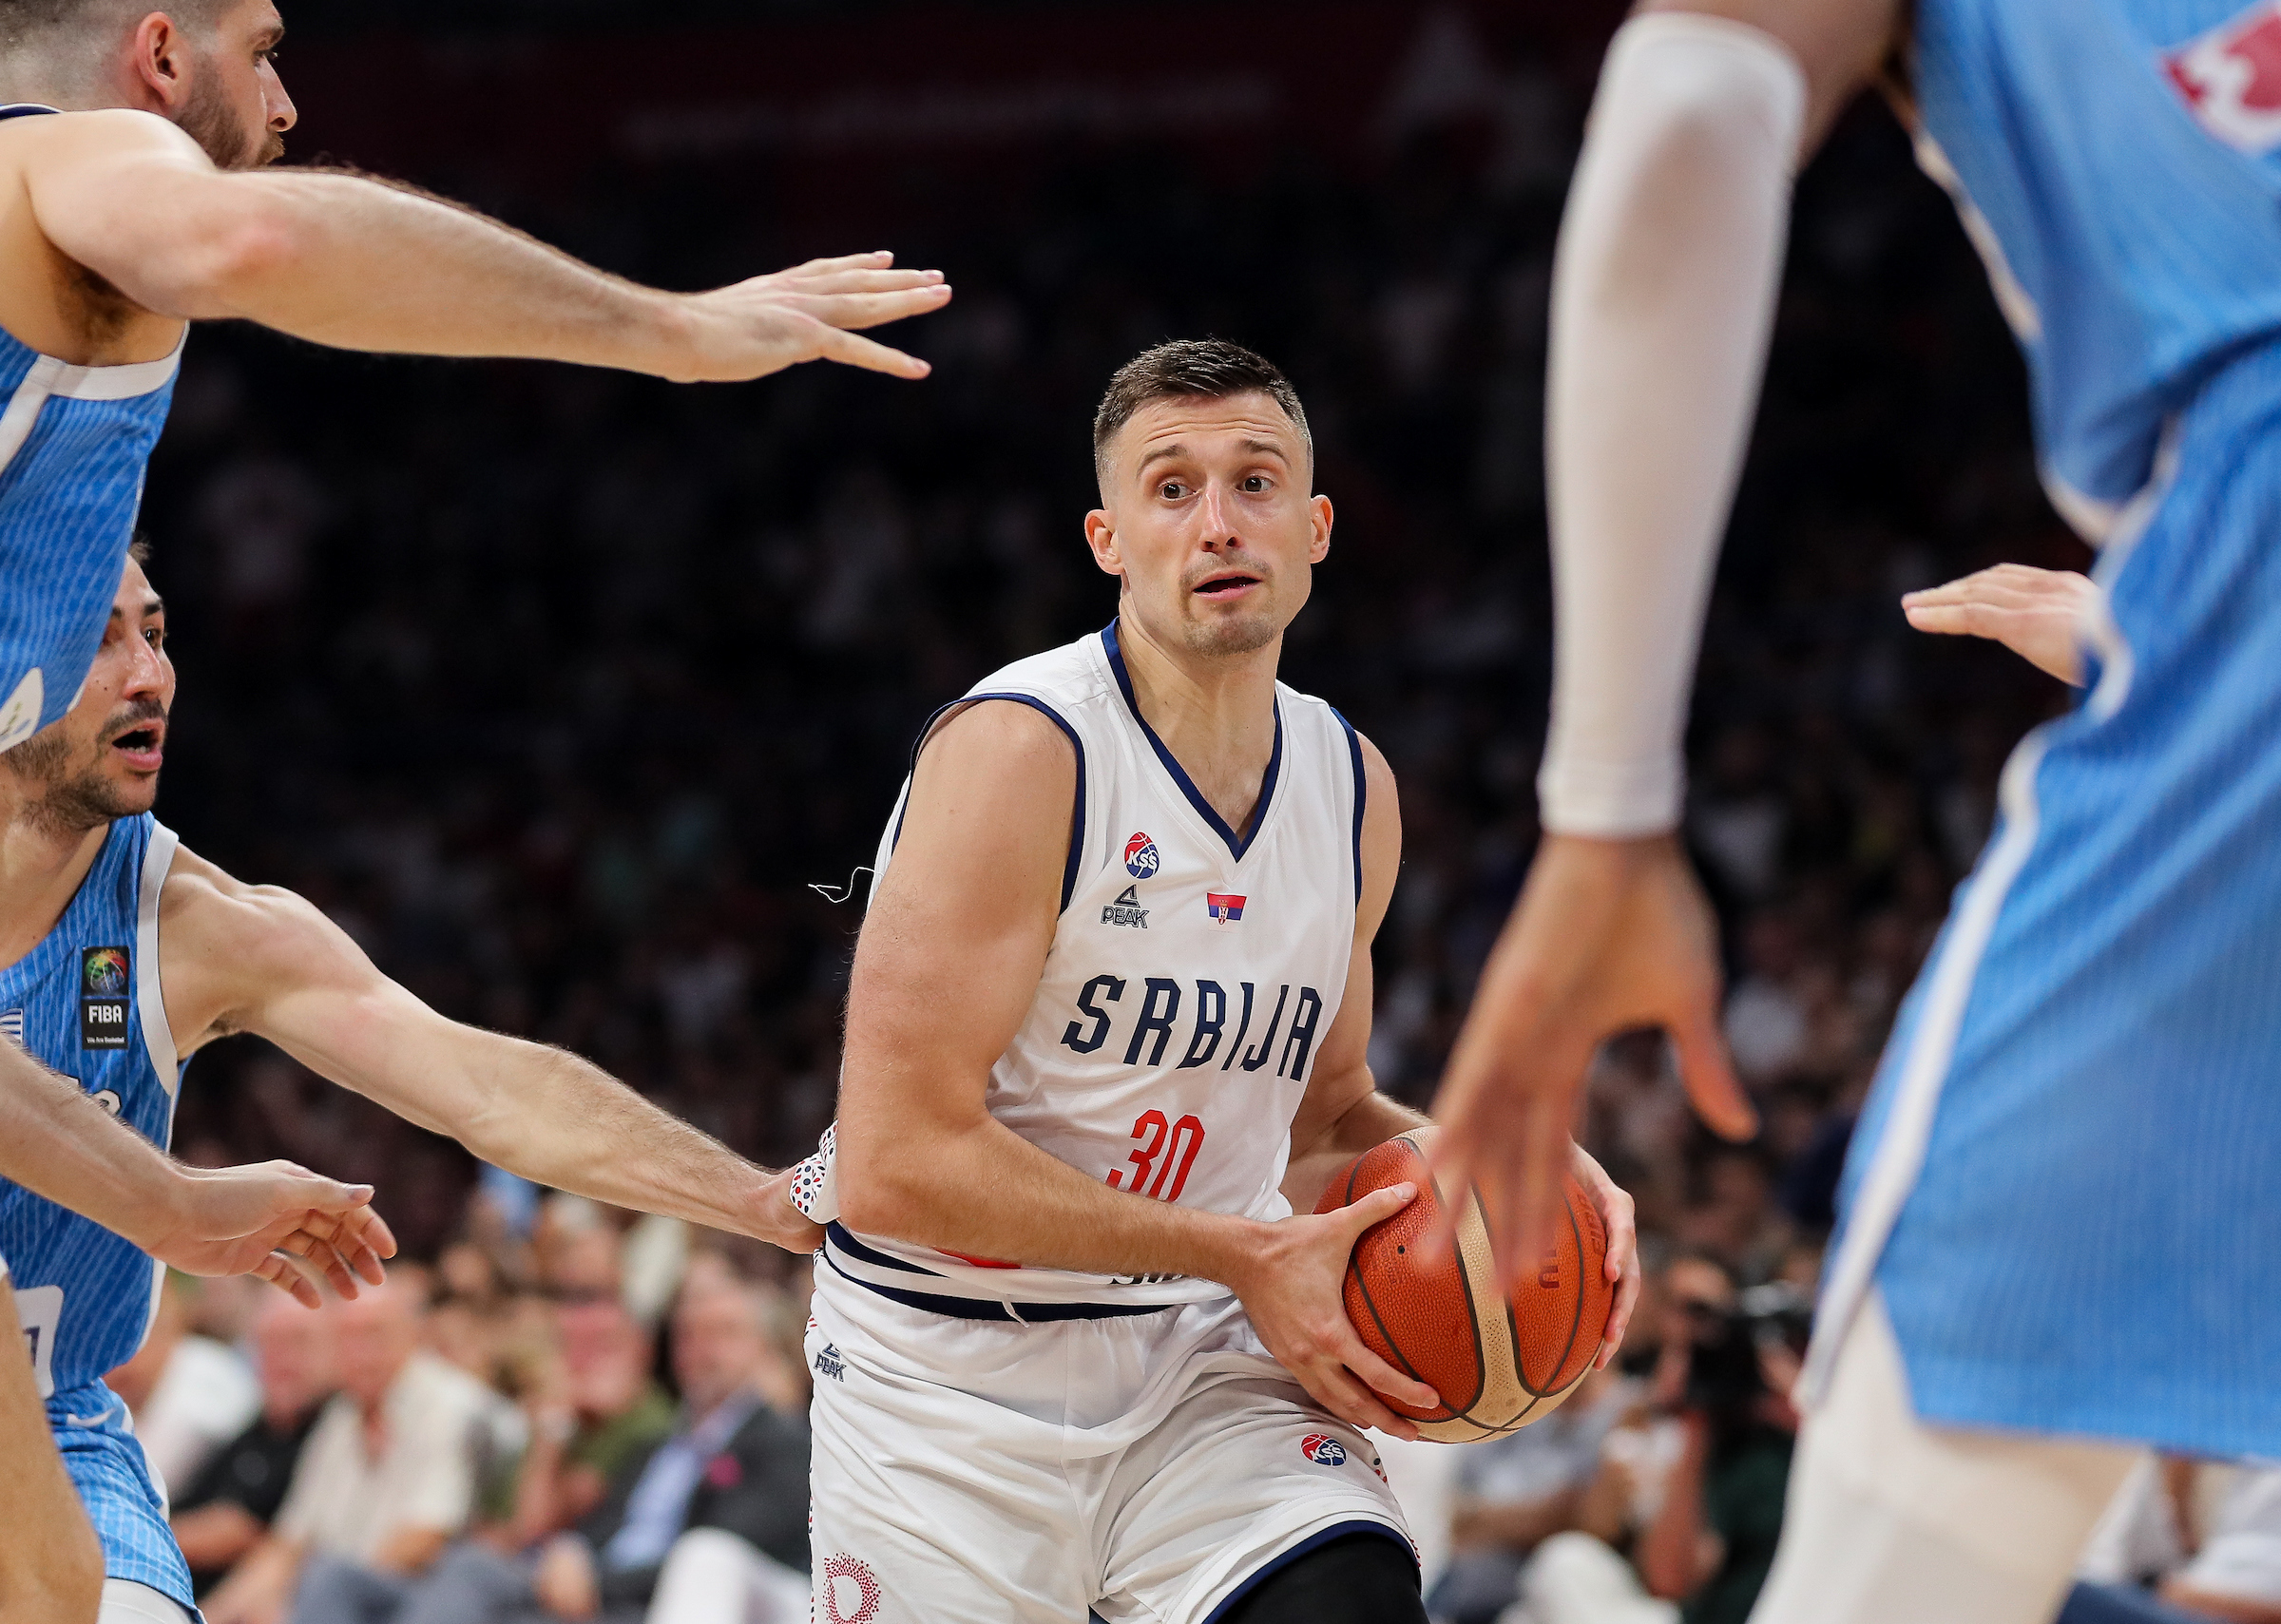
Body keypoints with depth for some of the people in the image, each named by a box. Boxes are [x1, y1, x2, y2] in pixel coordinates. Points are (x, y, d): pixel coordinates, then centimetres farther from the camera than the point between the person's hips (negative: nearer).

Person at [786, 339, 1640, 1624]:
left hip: (1196, 1368, 4)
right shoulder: (1018, 751, -16)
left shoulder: (1354, 788, 5)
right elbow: (896, 1162, -22)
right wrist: (1242, 1258, -21)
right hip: (951, 1377, -4)